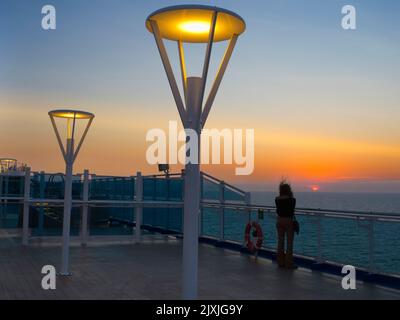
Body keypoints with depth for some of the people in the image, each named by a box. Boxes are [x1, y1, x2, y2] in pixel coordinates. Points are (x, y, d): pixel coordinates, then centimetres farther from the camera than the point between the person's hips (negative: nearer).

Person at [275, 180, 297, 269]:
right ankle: (289, 263, 3)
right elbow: (292, 211, -14)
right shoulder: (291, 199, -13)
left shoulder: (277, 199, 0)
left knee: (280, 241, 12)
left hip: (279, 220, 5)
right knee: (289, 242, 1)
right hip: (288, 220, -5)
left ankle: (280, 262, 19)